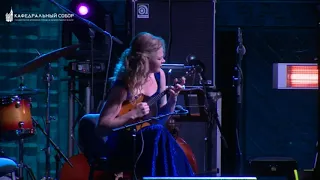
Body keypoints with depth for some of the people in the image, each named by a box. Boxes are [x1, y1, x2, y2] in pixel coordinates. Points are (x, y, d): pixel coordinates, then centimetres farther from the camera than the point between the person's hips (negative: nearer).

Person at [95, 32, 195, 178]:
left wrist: (172, 99, -6)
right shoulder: (124, 87, -18)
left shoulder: (159, 75, 3)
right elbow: (101, 128, -18)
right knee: (158, 133, -33)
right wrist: (133, 114, -24)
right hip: (124, 147, -6)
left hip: (153, 139, 6)